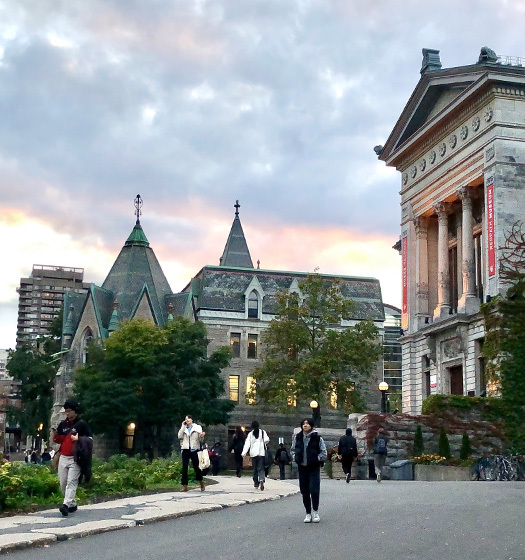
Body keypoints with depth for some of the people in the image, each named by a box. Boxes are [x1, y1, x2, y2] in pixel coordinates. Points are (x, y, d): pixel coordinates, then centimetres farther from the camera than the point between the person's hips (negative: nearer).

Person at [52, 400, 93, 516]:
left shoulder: (82, 424, -2)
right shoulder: (63, 424, 13)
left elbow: (90, 439, -1)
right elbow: (59, 440, 20)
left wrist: (79, 438, -16)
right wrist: (55, 436, -2)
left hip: (75, 458, -6)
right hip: (63, 458, 6)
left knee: (71, 482, -16)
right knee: (63, 484, 7)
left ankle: (66, 505, -27)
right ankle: (72, 504, 20)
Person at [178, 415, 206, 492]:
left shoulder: (197, 427, 6)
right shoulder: (183, 428, 12)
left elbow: (200, 440, 6)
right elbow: (180, 436, -5)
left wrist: (202, 436, -17)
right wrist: (183, 426, -5)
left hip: (194, 449, -1)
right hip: (185, 450, 2)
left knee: (196, 467, 3)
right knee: (184, 468, -4)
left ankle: (201, 483, 22)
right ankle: (184, 486, -3)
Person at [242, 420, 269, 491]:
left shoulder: (250, 434, 4)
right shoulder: (263, 432, 4)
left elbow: (247, 443, -5)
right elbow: (267, 439, -9)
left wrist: (244, 452, -12)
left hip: (253, 453, 1)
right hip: (261, 453, -1)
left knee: (255, 469, 12)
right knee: (261, 468, -4)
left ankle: (256, 483, 15)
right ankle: (261, 480, -30)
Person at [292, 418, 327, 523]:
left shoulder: (317, 438, -6)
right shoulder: (297, 437, 4)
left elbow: (324, 453, -1)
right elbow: (293, 449, 19)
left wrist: (316, 458, -10)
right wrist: (295, 457, 3)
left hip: (314, 467, -3)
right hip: (302, 467, 3)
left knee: (314, 490, -9)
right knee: (304, 491, 6)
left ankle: (315, 512, 7)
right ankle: (308, 513, 17)